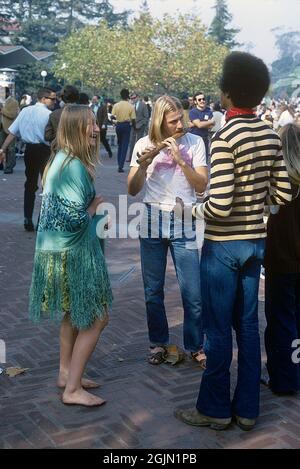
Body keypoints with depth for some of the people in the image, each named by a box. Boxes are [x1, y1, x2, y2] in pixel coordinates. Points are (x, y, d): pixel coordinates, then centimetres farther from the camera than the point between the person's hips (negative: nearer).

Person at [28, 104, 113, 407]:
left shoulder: (61, 159, 9)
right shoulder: (74, 166, -22)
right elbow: (76, 218, -26)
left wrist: (91, 205, 2)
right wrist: (95, 206, -7)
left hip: (60, 249, 10)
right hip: (71, 253, -10)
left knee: (73, 314, 22)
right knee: (96, 318, -1)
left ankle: (66, 373, 36)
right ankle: (73, 390, 5)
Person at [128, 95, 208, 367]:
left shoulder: (195, 143, -1)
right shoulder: (144, 145, 0)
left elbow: (202, 185, -8)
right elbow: (133, 190, -4)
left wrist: (180, 160, -18)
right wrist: (143, 165, -21)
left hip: (184, 224, -1)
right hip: (152, 223, 1)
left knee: (193, 293, -1)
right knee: (153, 291, 10)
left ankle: (196, 346, 17)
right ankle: (158, 342, 28)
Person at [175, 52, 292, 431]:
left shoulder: (225, 137, -19)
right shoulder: (271, 136, 4)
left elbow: (219, 205, -24)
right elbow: (282, 195, 6)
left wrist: (193, 209, -6)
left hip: (224, 245, -7)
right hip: (255, 241, 7)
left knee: (219, 329, 5)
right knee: (248, 325, 14)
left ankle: (215, 409, 20)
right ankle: (247, 408, 25)